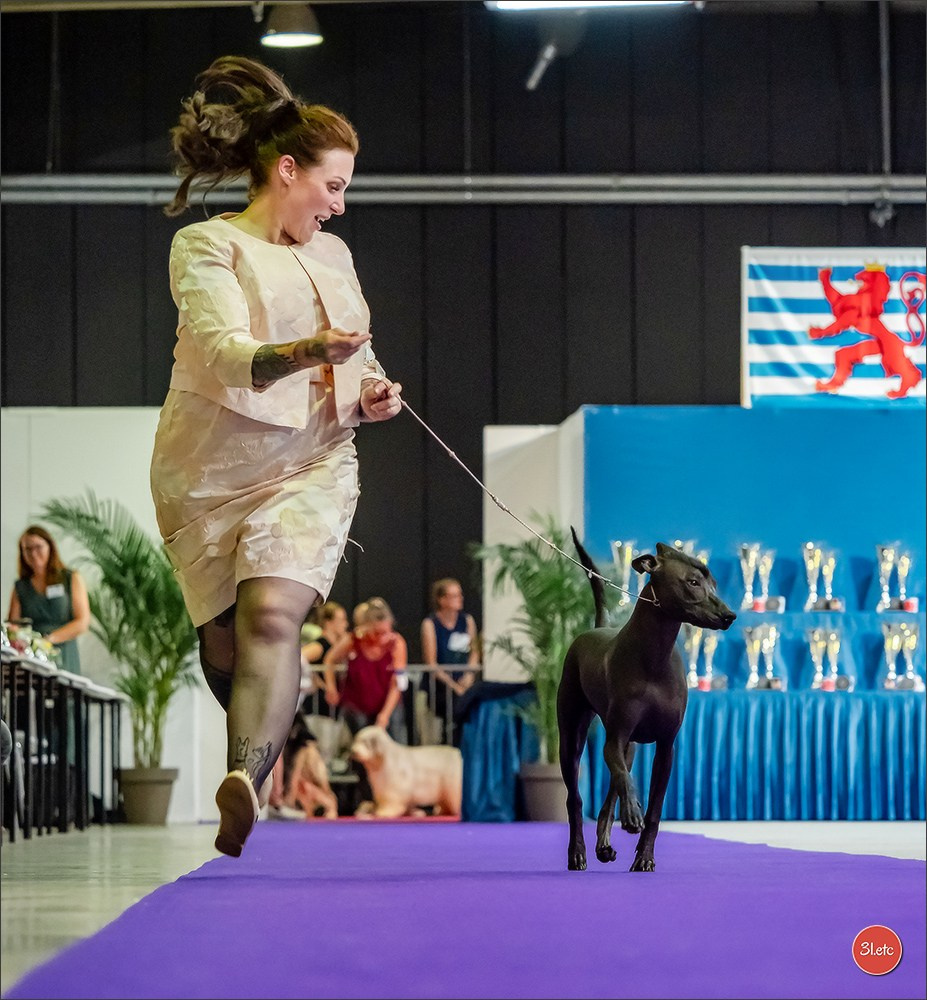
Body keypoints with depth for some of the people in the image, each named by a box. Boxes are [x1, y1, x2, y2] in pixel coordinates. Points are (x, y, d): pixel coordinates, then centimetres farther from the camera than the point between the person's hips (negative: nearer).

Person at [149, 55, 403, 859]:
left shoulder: (332, 256, 15)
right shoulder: (207, 246, -3)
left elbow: (359, 365, 25)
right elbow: (223, 354, -19)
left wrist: (371, 396, 1)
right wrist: (307, 353, -37)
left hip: (311, 467, 2)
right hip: (212, 471, -2)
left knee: (273, 613, -22)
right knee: (224, 642, 4)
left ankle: (245, 782, -40)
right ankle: (267, 743, 34)